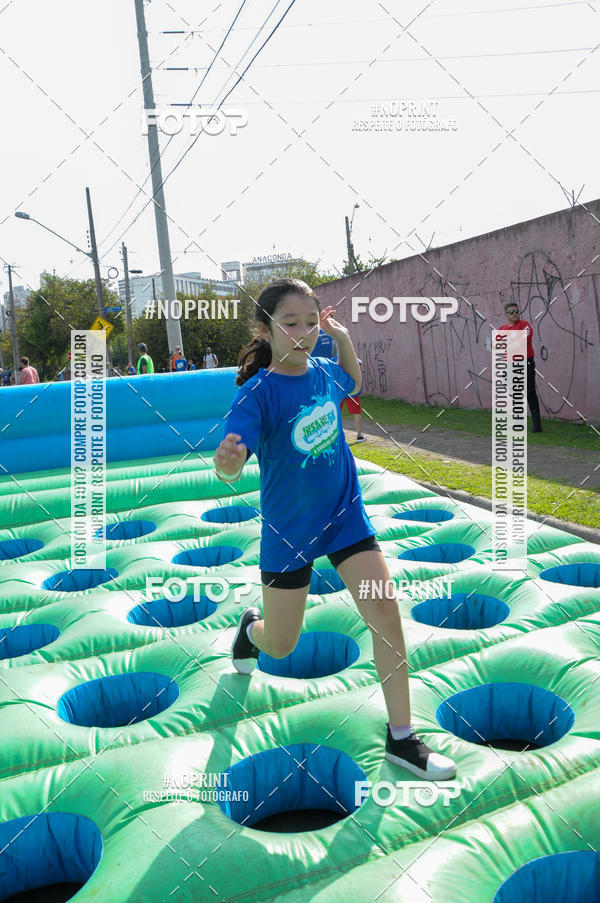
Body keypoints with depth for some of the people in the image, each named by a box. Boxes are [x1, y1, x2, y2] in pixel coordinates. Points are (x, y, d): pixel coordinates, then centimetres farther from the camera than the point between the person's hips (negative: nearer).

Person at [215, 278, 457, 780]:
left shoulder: (324, 372, -3)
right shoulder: (258, 393, -20)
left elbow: (353, 385, 22)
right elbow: (231, 469, -31)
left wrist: (344, 339, 6)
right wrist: (228, 460, -55)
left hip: (345, 513, 4)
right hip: (288, 529, -3)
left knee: (385, 610, -8)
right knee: (280, 646, 10)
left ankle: (401, 737, 7)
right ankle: (252, 626, 50)